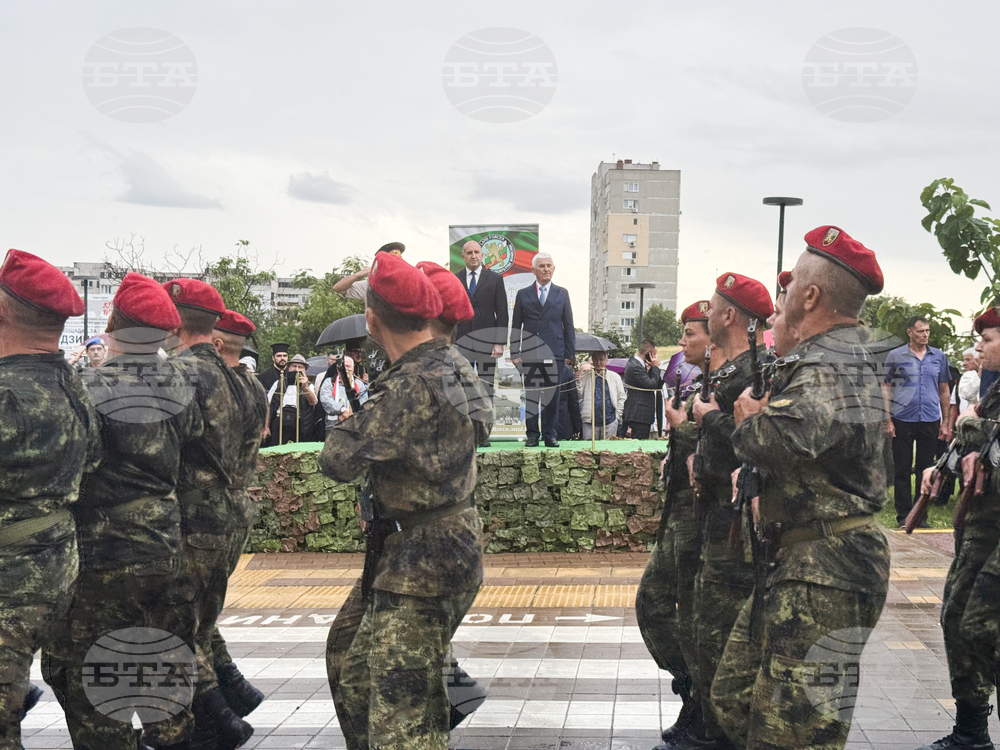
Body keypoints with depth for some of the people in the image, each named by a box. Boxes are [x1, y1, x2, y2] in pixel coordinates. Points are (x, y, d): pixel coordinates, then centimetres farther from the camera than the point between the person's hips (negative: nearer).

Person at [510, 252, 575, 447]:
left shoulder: (562, 294, 12)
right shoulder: (523, 295, 9)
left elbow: (568, 326, 11)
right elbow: (516, 327, 8)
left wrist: (570, 354, 4)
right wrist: (515, 354, 0)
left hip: (555, 354, 0)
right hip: (530, 355, 0)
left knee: (552, 396, 2)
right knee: (530, 395, 1)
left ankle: (550, 435, 9)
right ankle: (532, 434, 8)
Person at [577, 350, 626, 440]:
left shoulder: (615, 377, 9)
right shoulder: (585, 376, 4)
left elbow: (621, 398, 12)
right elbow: (578, 395, -1)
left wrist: (617, 415, 3)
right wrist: (579, 379, -13)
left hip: (610, 422, 1)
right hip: (590, 422, -1)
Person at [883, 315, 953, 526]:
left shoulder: (938, 356, 10)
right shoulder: (895, 356, 1)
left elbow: (944, 391, 15)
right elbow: (885, 388, 2)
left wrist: (946, 422, 10)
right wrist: (887, 419, -6)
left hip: (930, 421, 3)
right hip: (903, 420, -2)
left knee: (926, 469, 7)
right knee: (902, 470, 1)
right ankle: (904, 515, 8)